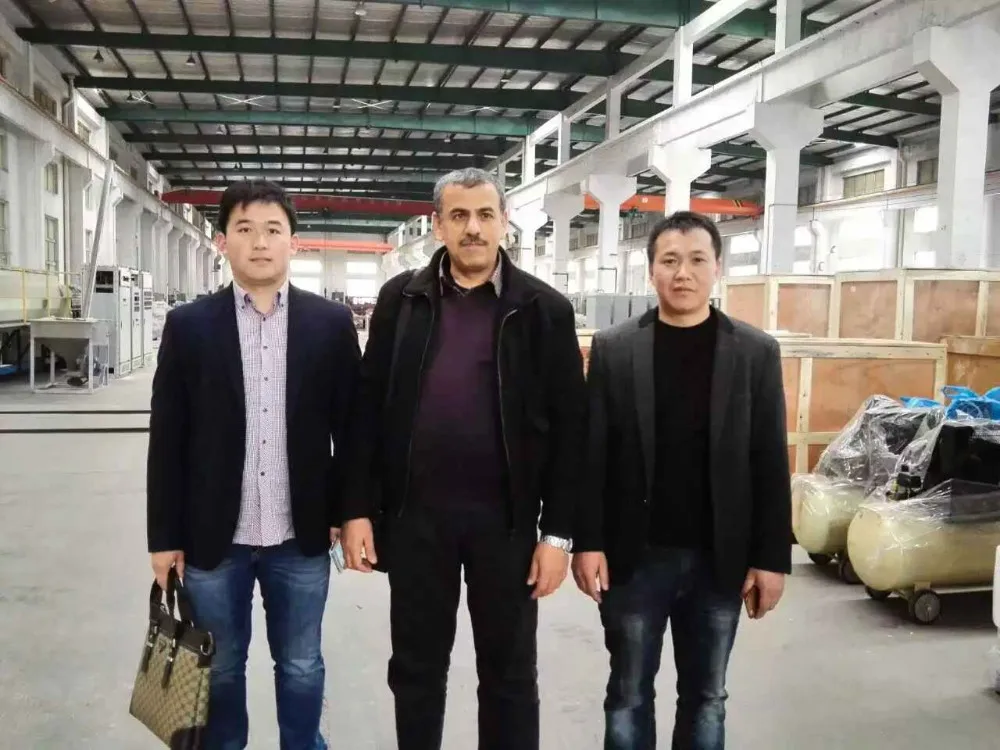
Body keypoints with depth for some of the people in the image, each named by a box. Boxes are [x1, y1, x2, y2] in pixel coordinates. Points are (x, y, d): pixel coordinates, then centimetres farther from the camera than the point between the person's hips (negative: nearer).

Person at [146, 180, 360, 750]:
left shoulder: (332, 323, -1)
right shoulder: (188, 325, -2)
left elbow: (350, 426, 2)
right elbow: (167, 439, -1)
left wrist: (346, 512, 1)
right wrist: (165, 535, -1)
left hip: (301, 536, 0)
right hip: (213, 537, 0)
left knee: (302, 667, 15)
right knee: (220, 669, 16)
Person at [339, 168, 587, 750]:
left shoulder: (545, 310, -3)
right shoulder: (401, 299, 2)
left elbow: (568, 428, -3)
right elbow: (369, 410, 3)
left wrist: (559, 531, -7)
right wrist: (358, 509, -2)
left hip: (506, 518, -1)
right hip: (415, 514, 2)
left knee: (510, 673, 13)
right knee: (416, 667, 15)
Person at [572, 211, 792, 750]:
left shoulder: (756, 353, 0)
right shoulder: (613, 349, -1)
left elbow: (770, 463, 0)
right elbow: (592, 455, -2)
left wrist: (772, 558, -3)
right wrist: (587, 543, -7)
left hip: (719, 559, 1)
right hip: (635, 556, 0)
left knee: (706, 697, 15)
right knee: (628, 695, 12)